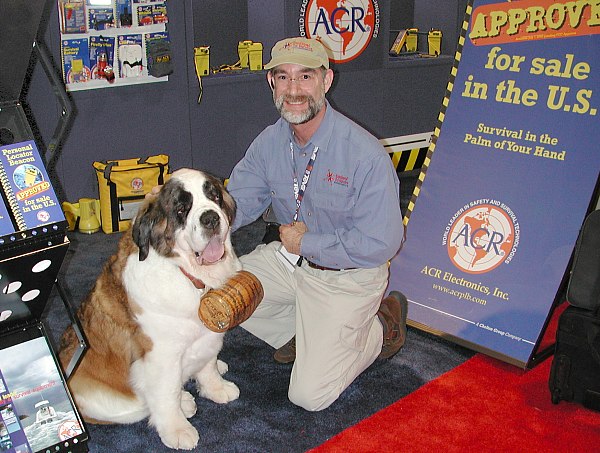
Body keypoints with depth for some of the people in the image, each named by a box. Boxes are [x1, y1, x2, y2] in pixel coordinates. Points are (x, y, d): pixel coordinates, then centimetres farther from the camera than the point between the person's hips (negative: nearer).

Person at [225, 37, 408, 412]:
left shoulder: (366, 154, -27)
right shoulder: (269, 142, -7)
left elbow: (380, 244, -26)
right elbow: (236, 202, -1)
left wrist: (306, 243, -20)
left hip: (347, 276, -6)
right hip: (289, 258, 7)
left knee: (310, 395, -10)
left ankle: (381, 328, 15)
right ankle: (300, 332, 15)